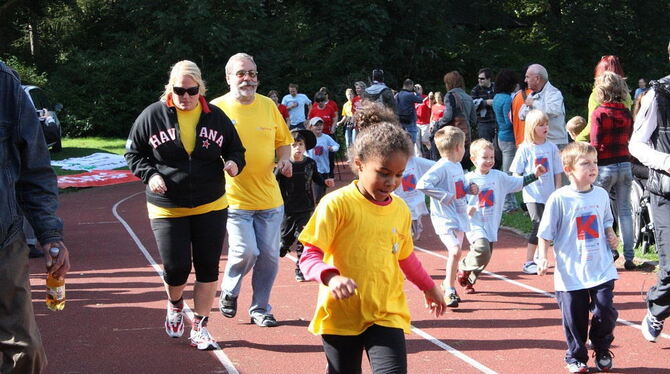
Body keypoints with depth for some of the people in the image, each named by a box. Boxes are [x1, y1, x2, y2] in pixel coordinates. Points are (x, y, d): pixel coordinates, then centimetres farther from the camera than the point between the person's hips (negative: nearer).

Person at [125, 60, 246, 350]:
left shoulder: (216, 117, 0)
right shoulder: (152, 116, -5)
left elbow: (236, 149, 11)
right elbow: (133, 153, 3)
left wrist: (234, 163, -11)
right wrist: (150, 174, -14)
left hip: (210, 207, 2)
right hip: (167, 209, -2)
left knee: (207, 269, 4)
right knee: (176, 268, -4)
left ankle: (200, 328, 18)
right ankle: (175, 305, 31)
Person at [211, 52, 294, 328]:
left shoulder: (268, 106, 8)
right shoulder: (216, 108, -3)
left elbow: (283, 140, 18)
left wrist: (284, 159, -1)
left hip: (269, 198, 4)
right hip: (234, 198, -4)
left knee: (269, 256, 5)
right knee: (246, 251, -13)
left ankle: (260, 309, 22)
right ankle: (229, 292, 17)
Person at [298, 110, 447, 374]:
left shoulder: (401, 210, 5)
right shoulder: (337, 204, -11)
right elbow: (310, 256, -11)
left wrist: (429, 287, 33)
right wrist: (331, 278, -31)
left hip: (388, 315, 3)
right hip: (341, 316, -3)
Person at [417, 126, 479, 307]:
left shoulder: (458, 166, 10)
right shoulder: (441, 167, -18)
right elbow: (422, 184, -28)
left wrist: (470, 188, 5)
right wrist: (444, 196, -24)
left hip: (459, 216, 9)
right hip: (444, 217, -9)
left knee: (455, 251, 16)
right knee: (455, 250, -20)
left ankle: (448, 284, 34)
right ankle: (449, 291, -11)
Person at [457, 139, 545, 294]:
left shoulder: (499, 176, 6)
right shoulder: (468, 180, -8)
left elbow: (518, 183, 13)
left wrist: (535, 175, 4)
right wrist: (465, 209, -23)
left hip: (491, 226, 5)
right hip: (475, 225, -5)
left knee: (485, 257, 10)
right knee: (482, 250, -27)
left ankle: (469, 280, 32)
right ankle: (463, 268, 1)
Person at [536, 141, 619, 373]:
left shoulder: (601, 195, 4)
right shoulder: (559, 199, -10)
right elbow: (546, 233, -5)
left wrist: (611, 236, 3)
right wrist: (542, 258, -14)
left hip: (602, 269, 3)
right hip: (571, 272, -3)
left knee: (605, 312, 0)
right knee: (574, 317, 5)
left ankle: (602, 352, 25)